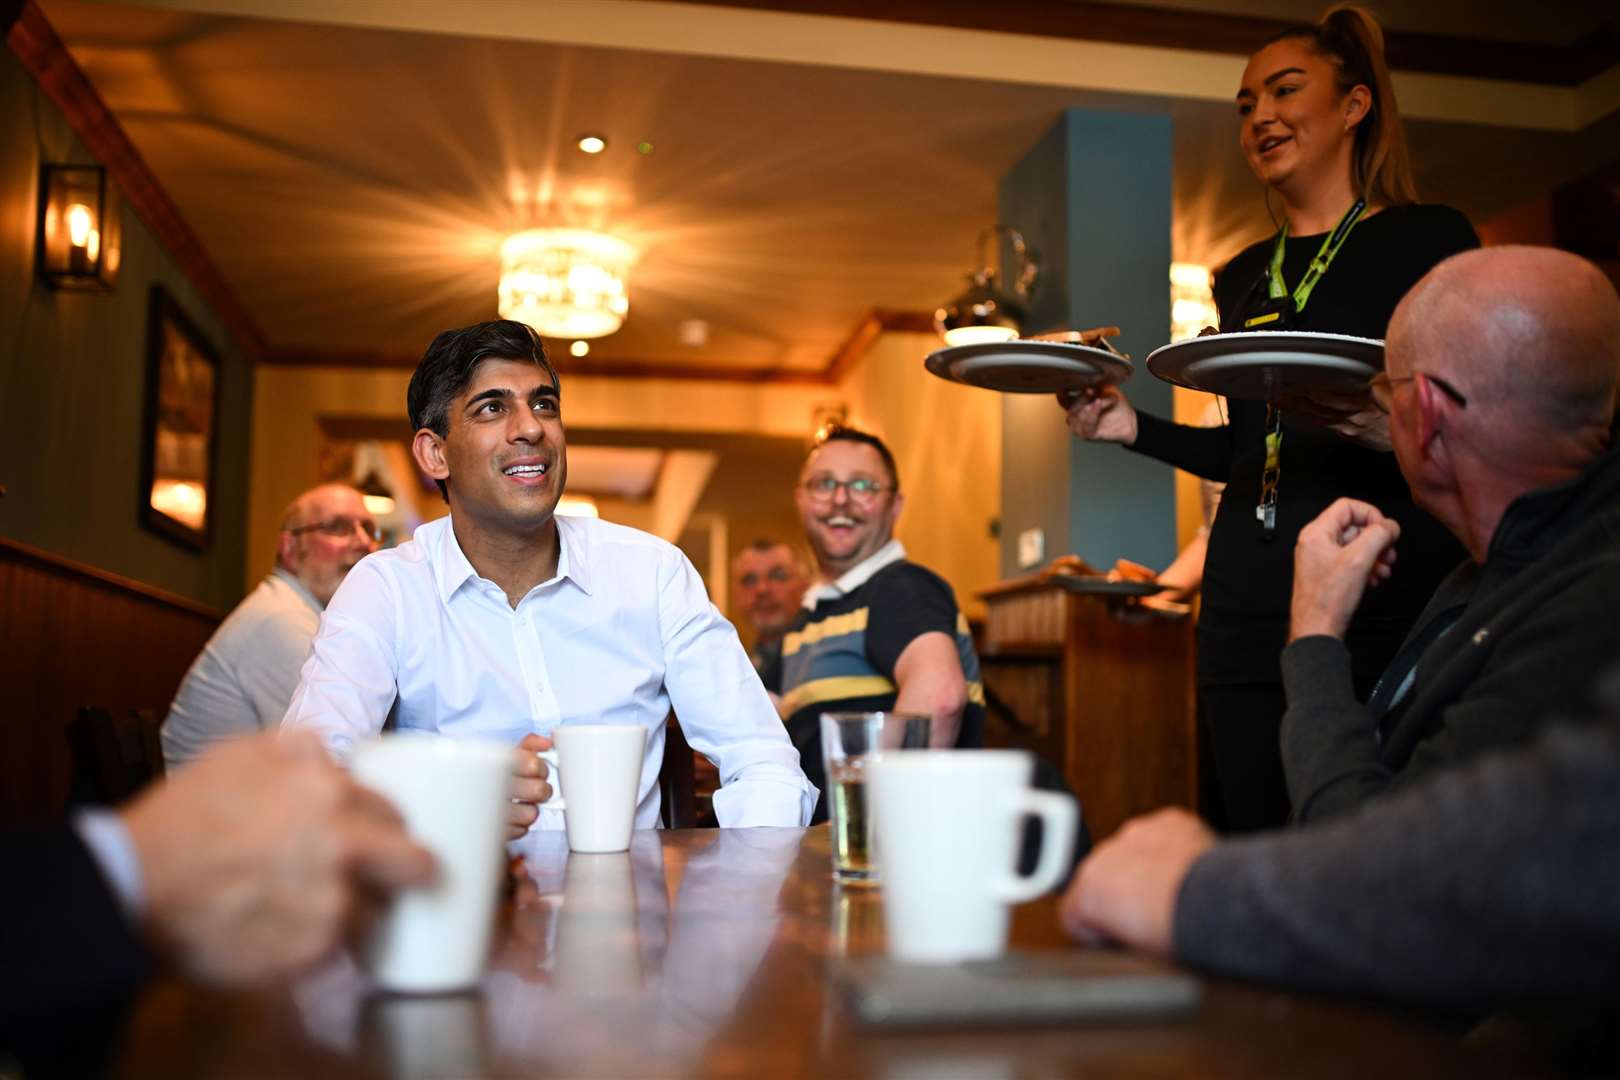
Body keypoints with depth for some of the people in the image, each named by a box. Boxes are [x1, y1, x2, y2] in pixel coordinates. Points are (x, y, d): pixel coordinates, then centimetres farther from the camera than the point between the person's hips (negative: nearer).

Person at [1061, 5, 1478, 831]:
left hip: (1392, 589, -5)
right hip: (1251, 602, 5)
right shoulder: (1242, 279, 19)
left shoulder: (1427, 238, 3)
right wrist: (1135, 428, 10)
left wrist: (1400, 430, -22)